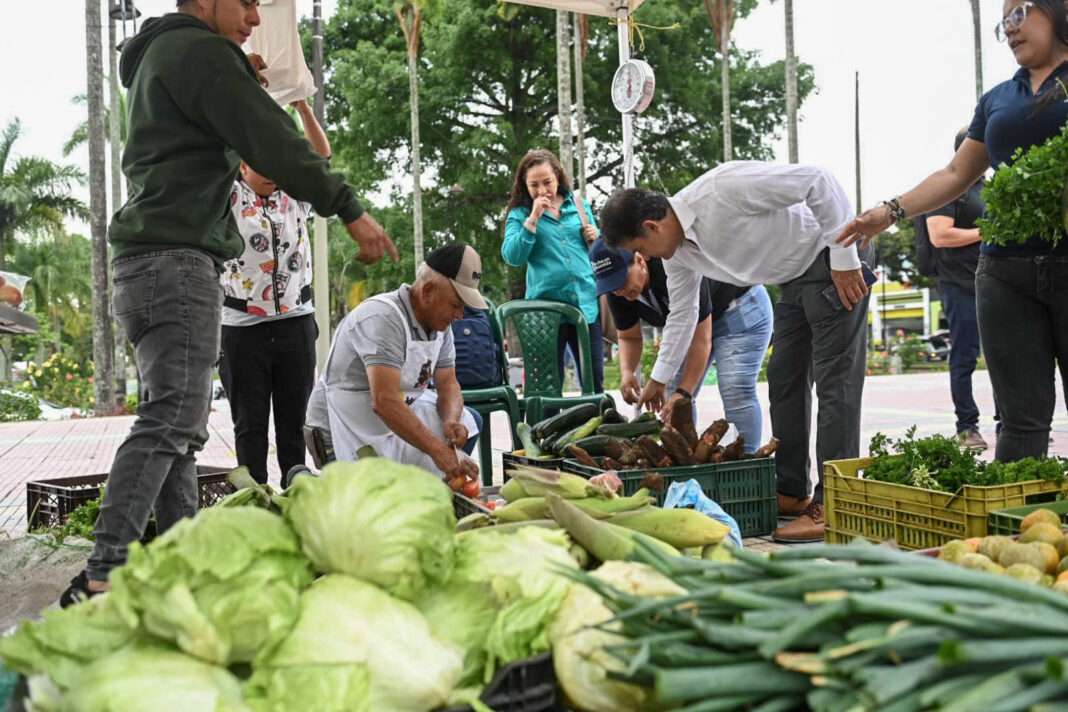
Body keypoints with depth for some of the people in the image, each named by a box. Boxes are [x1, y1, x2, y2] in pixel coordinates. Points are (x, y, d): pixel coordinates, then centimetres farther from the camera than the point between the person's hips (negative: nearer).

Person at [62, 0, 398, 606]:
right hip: (176, 258, -11)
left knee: (182, 425, 9)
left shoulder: (157, 56, 28)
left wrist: (243, 80, 24)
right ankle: (102, 579, -19)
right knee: (170, 420, -16)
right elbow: (272, 142, -13)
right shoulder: (200, 51, -5)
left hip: (147, 263, 11)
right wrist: (353, 210, -11)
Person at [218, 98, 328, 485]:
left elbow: (321, 153, 1)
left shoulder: (294, 196, 9)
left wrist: (301, 106, -11)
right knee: (250, 424, 4)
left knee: (294, 420, 8)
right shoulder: (228, 197, 2)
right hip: (243, 326, -2)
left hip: (296, 322, 2)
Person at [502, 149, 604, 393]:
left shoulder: (579, 206, 12)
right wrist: (533, 219, -15)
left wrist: (595, 237, 1)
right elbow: (512, 257, -10)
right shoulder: (520, 214, 4)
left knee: (594, 380, 8)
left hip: (586, 302, 3)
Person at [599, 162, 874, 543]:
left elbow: (818, 180, -26)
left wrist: (844, 257, -24)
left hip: (833, 264, -9)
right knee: (784, 379, 10)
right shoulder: (678, 252, -2)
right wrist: (660, 380, 22)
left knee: (833, 380, -11)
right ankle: (791, 492, 18)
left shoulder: (723, 188, -29)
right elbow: (681, 316, 14)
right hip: (795, 277, 9)